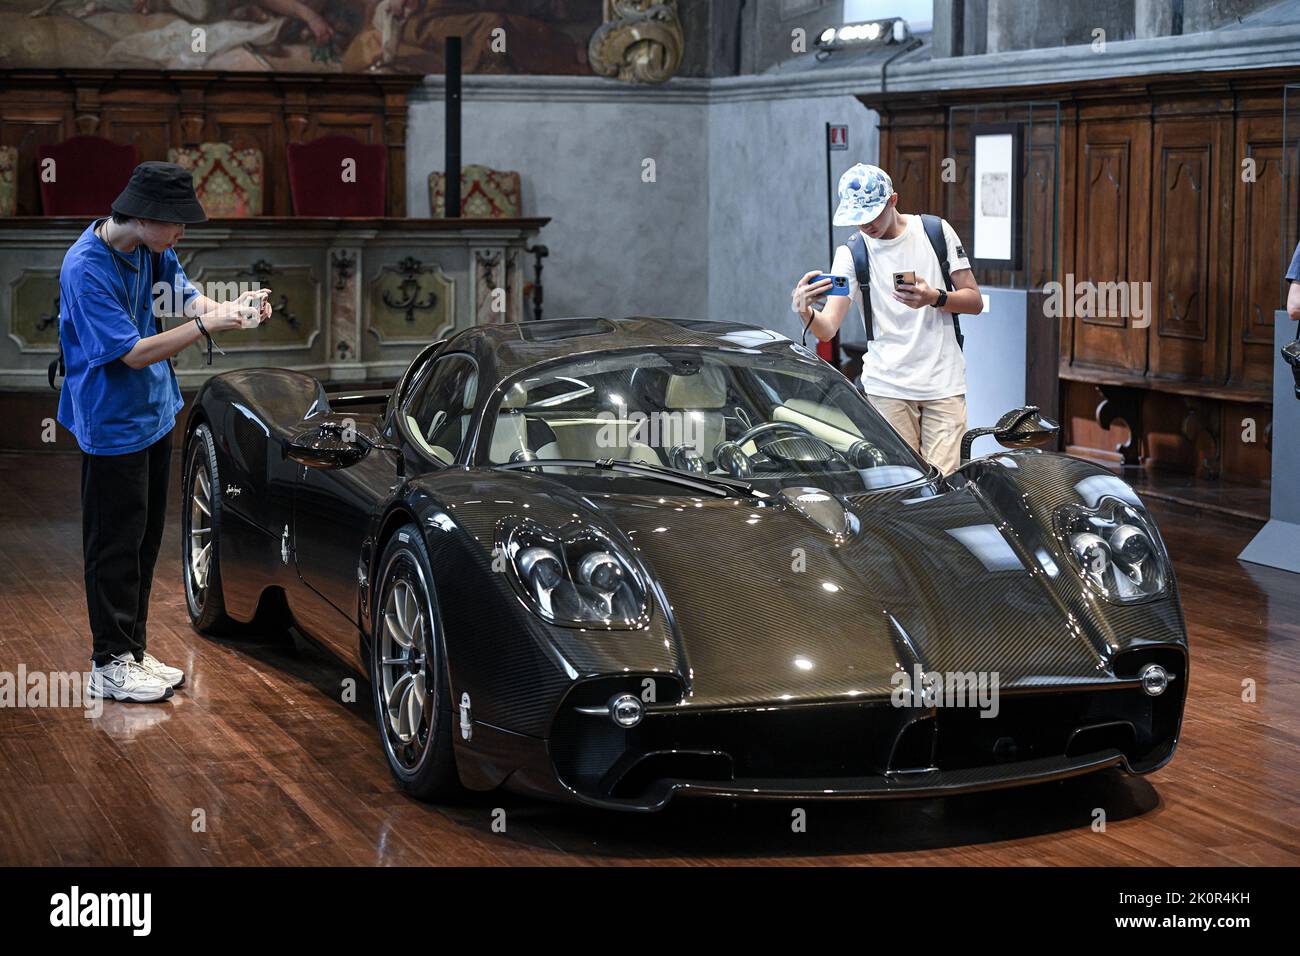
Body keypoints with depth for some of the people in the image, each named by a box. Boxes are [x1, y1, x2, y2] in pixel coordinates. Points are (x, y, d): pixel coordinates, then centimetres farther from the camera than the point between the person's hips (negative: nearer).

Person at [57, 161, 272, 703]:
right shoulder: (86, 268, -25)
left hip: (153, 413, 9)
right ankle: (109, 664, 12)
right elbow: (134, 353, -25)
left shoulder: (152, 248, -1)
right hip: (112, 426, -9)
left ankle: (133, 650, 26)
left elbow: (184, 296, 4)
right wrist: (207, 325, -27)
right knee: (115, 545, 1)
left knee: (146, 539, 15)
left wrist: (233, 308, -17)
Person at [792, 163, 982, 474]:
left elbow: (975, 301, 7)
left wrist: (935, 297, -13)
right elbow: (827, 329, -9)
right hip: (887, 386, 0)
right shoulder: (851, 253, 2)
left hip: (944, 382, 0)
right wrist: (805, 312, -32)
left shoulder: (937, 231, 5)